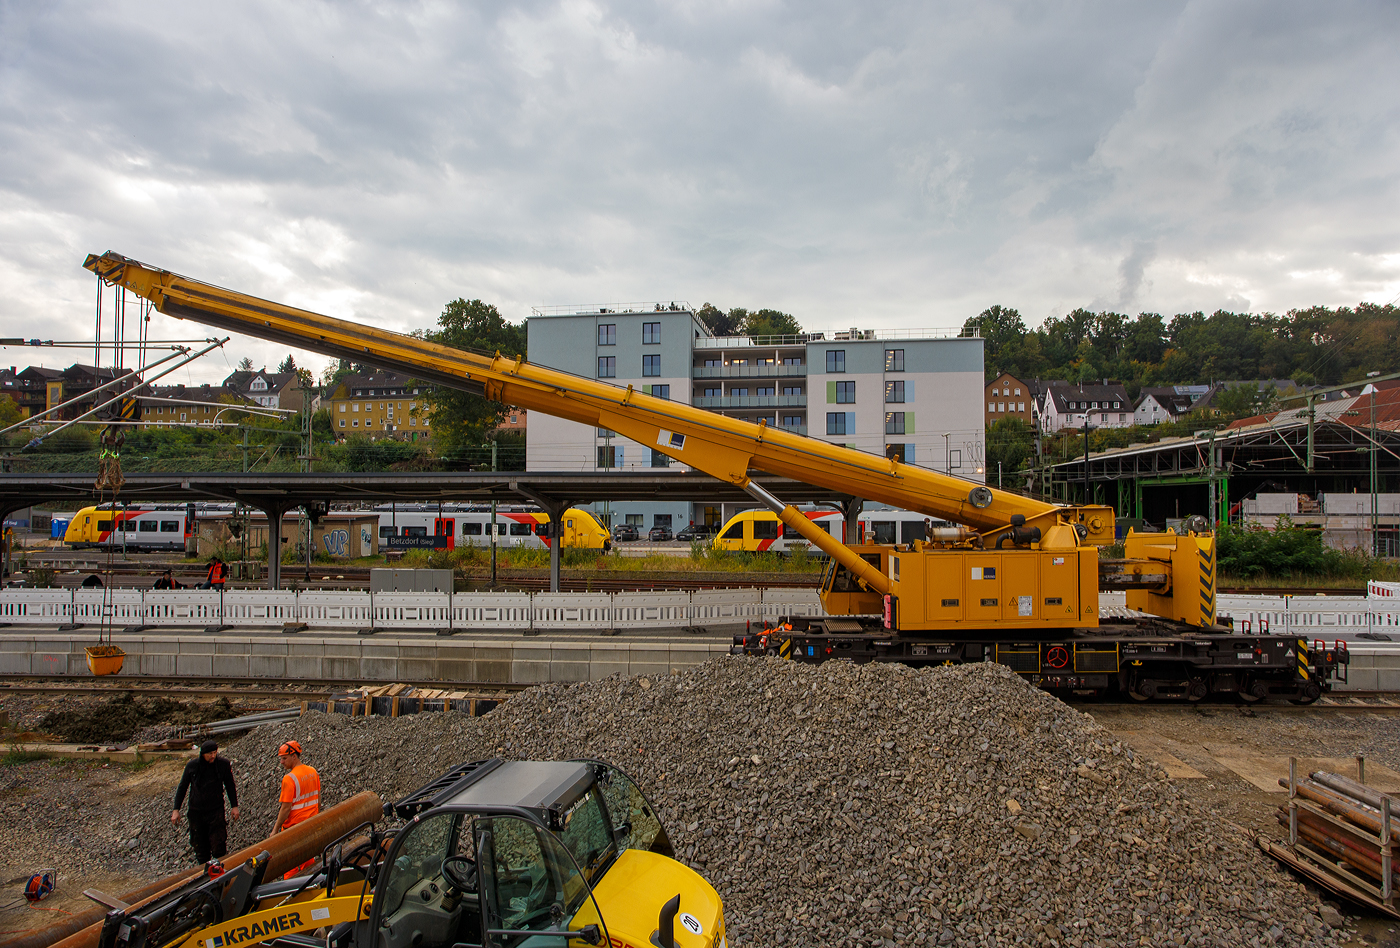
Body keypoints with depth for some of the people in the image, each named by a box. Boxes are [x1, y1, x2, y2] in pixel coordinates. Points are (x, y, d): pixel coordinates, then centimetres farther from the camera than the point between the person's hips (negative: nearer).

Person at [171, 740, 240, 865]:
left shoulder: (223, 764, -7)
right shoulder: (192, 766, -5)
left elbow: (230, 785, 5)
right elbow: (182, 787, 6)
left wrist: (234, 806, 3)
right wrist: (176, 810, 3)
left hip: (216, 811, -2)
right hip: (196, 811, 2)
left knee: (218, 846, -10)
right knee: (200, 845, 9)